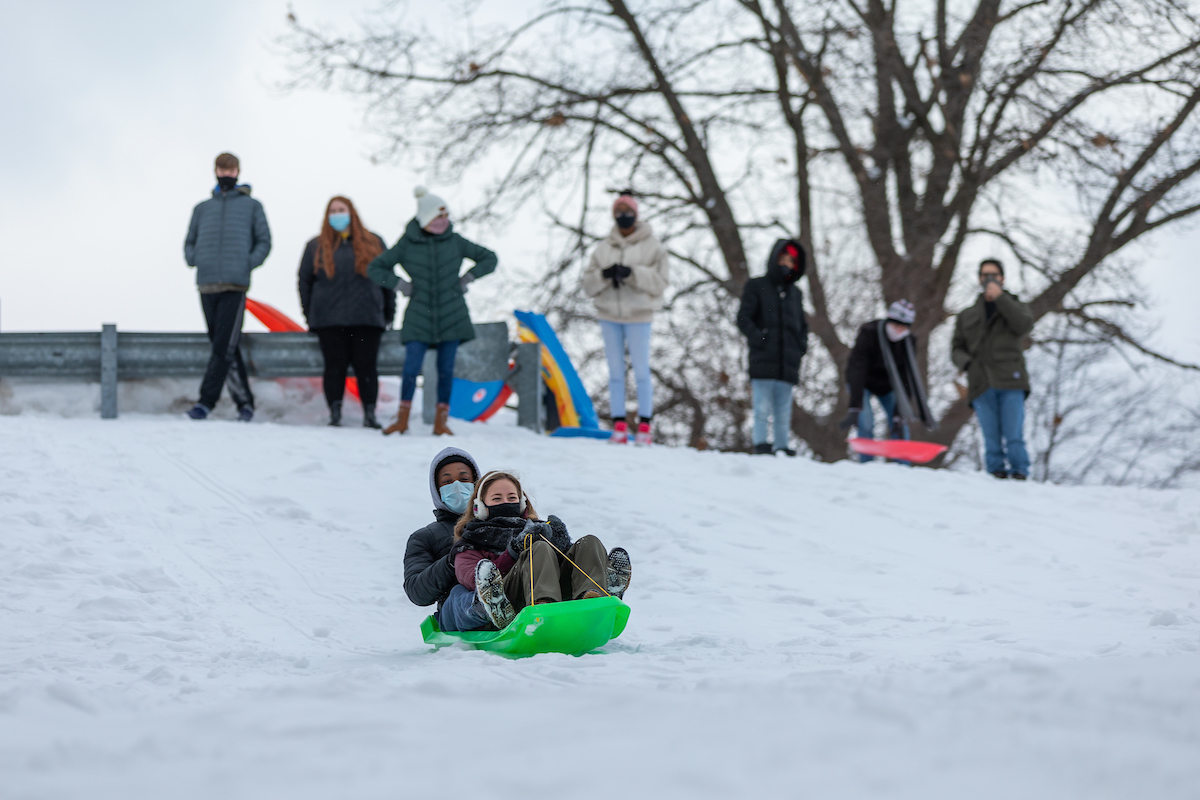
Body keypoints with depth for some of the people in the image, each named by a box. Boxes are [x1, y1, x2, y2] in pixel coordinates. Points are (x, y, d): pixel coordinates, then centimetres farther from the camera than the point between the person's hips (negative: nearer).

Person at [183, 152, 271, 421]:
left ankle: (207, 400, -15)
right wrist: (194, 259, 2)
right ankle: (244, 401, 10)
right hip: (207, 285, 4)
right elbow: (190, 242, 23)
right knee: (224, 347, 4)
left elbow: (264, 241, 9)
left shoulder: (251, 206, 11)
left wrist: (249, 263, -7)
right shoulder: (202, 209, 18)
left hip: (235, 286, -3)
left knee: (224, 346, -12)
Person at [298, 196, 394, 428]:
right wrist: (309, 315, 7)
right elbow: (304, 281, 14)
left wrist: (389, 313, 7)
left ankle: (370, 414, 0)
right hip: (330, 320, 0)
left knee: (366, 366, -3)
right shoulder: (316, 247, 12)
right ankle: (335, 414, 1)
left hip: (367, 319, 0)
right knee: (335, 366, -2)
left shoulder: (373, 243, 11)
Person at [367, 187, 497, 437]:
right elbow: (375, 268, 4)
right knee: (411, 368, -6)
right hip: (419, 318, -1)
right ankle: (402, 419, 8)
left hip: (451, 317, 1)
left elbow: (489, 259, 10)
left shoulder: (454, 241, 0)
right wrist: (400, 285, -5)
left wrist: (466, 279, 0)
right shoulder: (406, 245, -3)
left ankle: (441, 422, 10)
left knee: (446, 370, 2)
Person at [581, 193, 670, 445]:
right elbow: (589, 286, 8)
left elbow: (660, 282, -8)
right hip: (609, 315, 3)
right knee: (615, 371, 5)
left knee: (641, 370, -3)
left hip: (638, 315, -3)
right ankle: (619, 426, 8)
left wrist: (633, 274, -20)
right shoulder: (603, 248, 11)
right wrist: (604, 275, -13)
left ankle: (645, 425, 4)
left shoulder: (652, 247, 1)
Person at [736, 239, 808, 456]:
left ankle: (782, 447, 2)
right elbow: (743, 318, 0)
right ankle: (761, 445, -13)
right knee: (762, 407, -10)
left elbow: (802, 324, 29)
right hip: (763, 361, -4)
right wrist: (759, 338, -12)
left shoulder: (795, 293, 21)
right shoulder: (757, 286, 8)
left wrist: (801, 345, 10)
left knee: (783, 411, 2)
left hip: (788, 363, 4)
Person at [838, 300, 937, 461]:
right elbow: (857, 370, -36)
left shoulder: (908, 342, -19)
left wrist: (899, 416, -26)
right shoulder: (869, 333, -31)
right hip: (863, 383, -3)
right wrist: (855, 409, -44)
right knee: (866, 424, -21)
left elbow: (906, 381, -20)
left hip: (887, 386, 3)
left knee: (900, 427, -7)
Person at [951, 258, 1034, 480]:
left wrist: (1000, 298, -11)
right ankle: (997, 474, -1)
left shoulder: (1016, 307, 16)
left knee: (1014, 437, -11)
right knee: (992, 440, -5)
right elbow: (957, 349, 21)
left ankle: (1019, 474, -5)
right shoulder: (967, 316, 23)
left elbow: (1024, 326, -7)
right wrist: (967, 364, -2)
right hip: (981, 385, 2)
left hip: (1010, 381, -2)